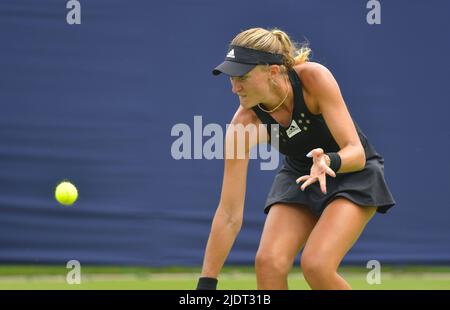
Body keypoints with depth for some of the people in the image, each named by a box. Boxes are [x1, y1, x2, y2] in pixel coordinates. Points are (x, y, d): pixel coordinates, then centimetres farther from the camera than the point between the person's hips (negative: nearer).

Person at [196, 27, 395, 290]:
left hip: (353, 172, -3)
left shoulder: (314, 78, -29)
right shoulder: (246, 123, -23)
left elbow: (356, 152, -27)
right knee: (268, 262, -21)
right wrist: (206, 284, -24)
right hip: (299, 176, 3)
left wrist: (328, 162, -51)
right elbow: (229, 214, -22)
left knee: (316, 264, -25)